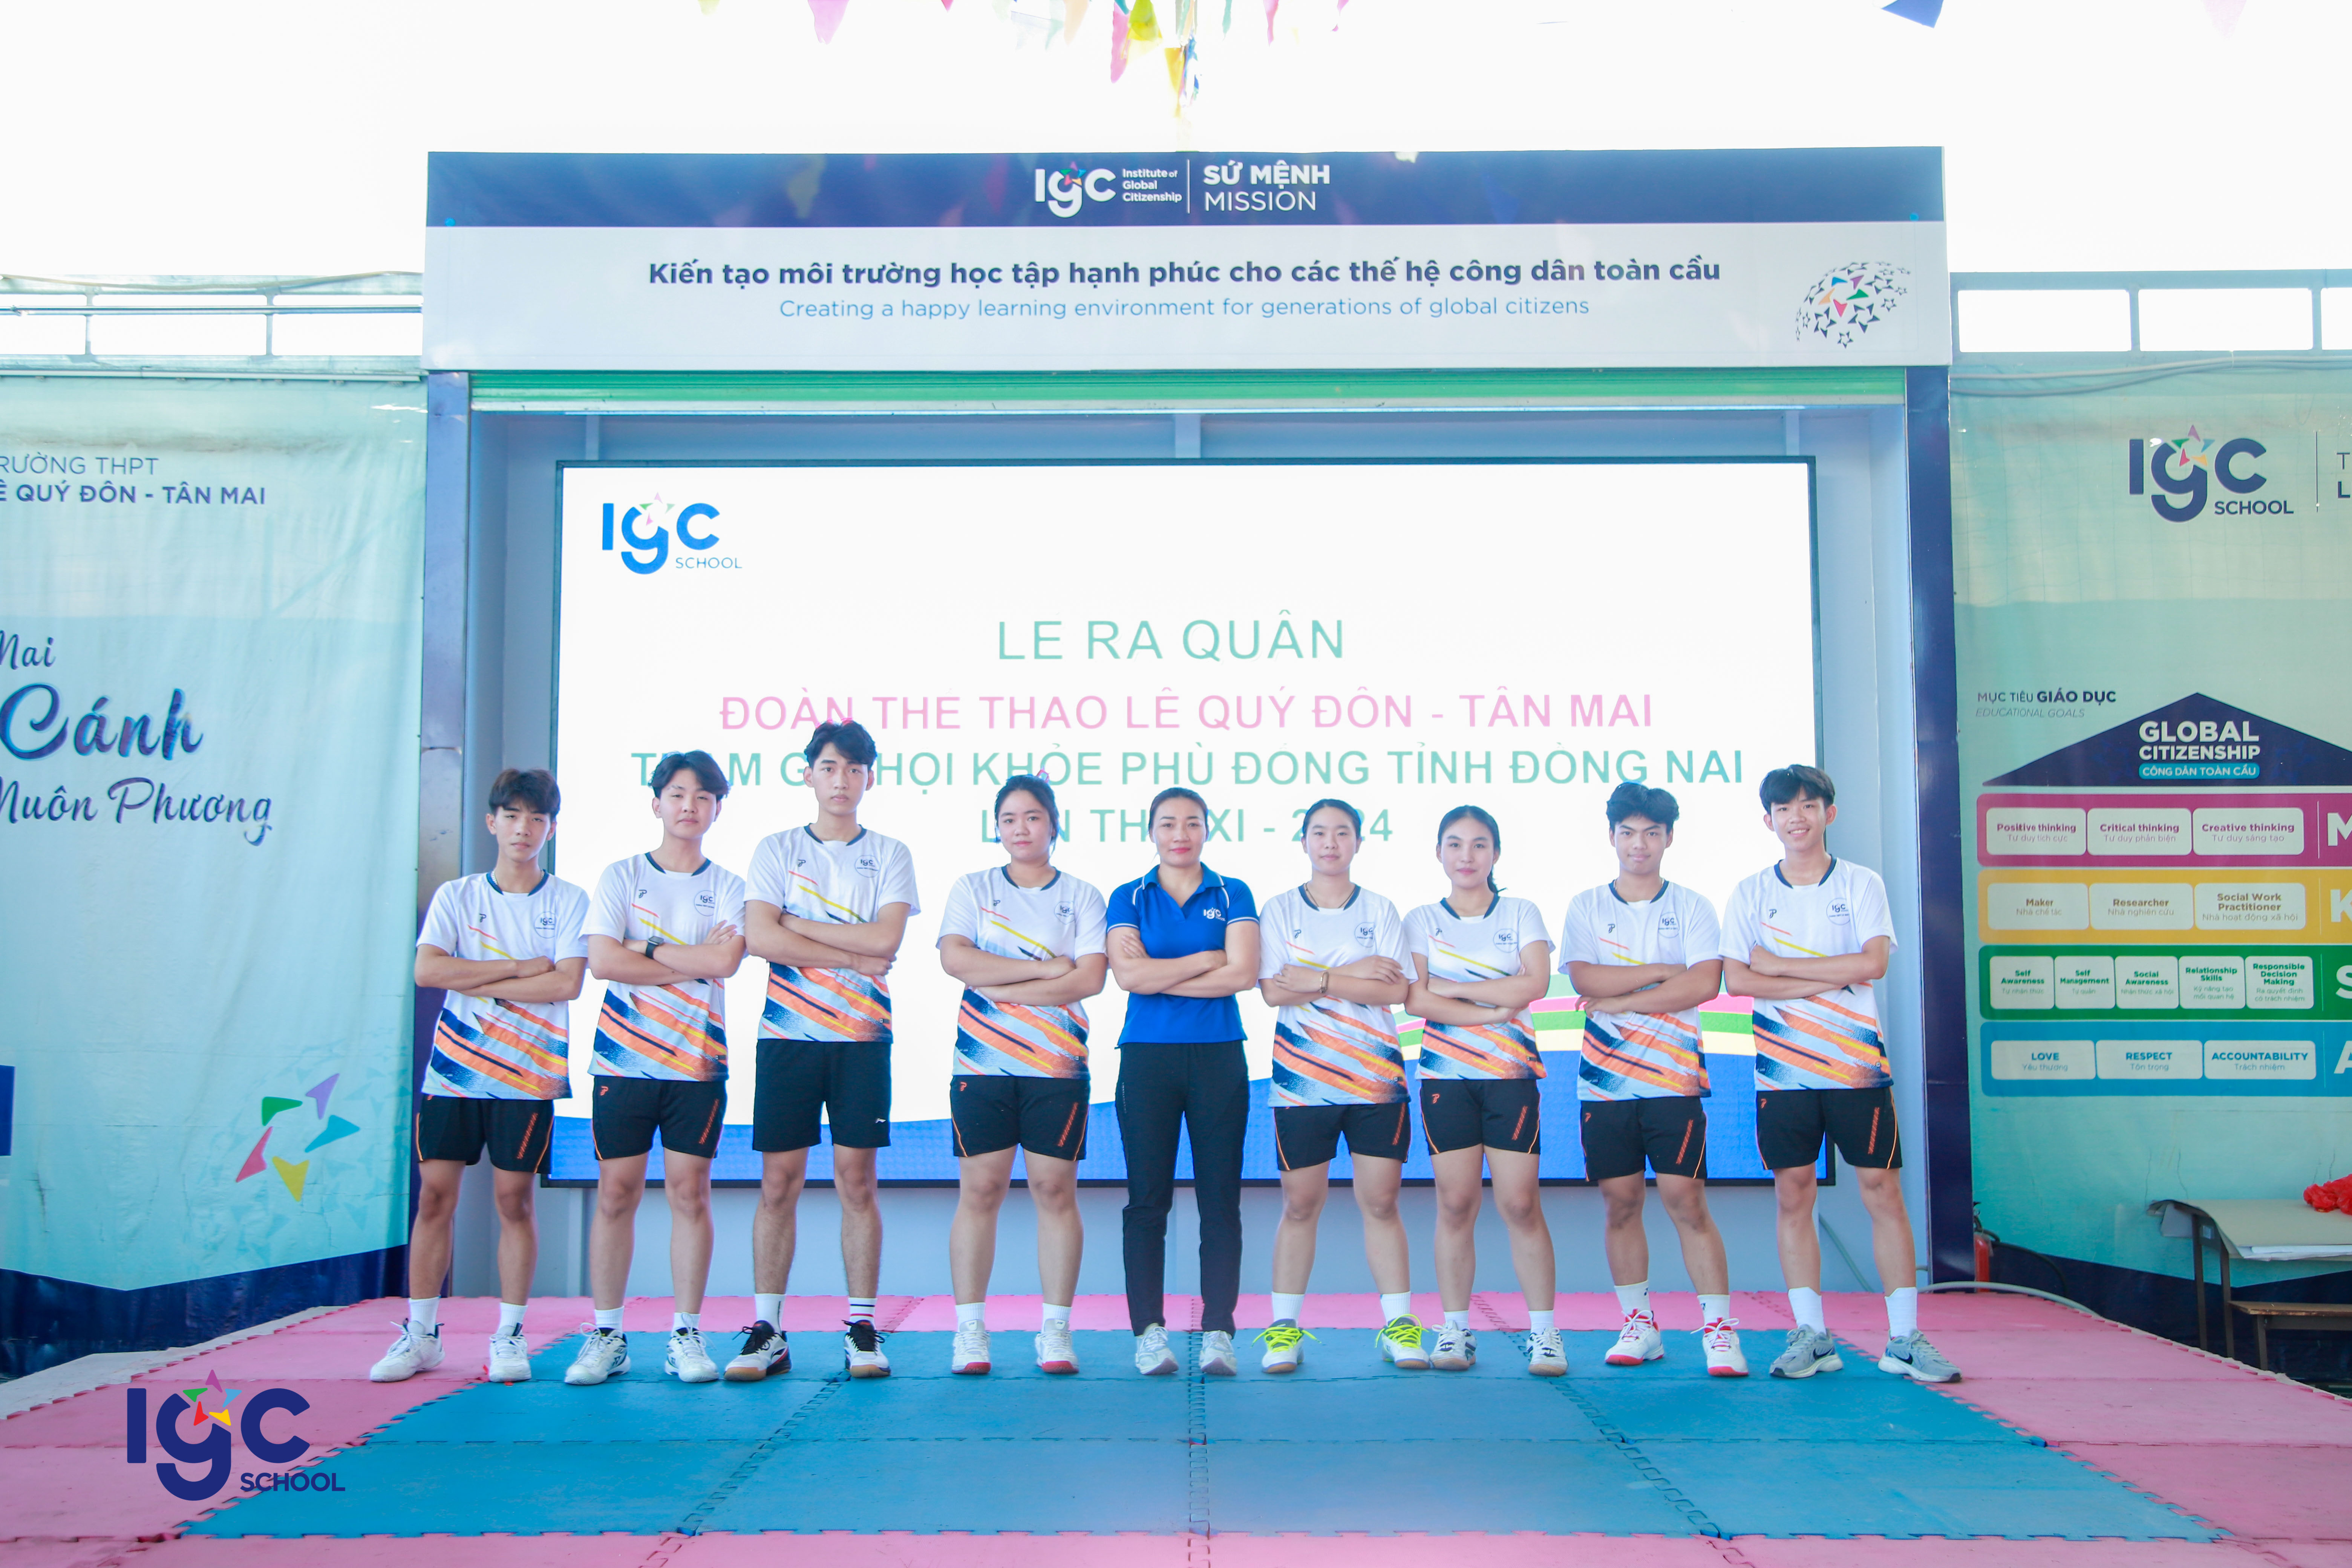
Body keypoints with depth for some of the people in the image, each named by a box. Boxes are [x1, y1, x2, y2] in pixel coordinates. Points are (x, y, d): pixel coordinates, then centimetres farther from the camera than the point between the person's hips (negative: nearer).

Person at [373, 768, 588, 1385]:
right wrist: (519, 968, -11)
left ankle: (509, 1335, 11)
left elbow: (566, 984, -11)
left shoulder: (568, 901, 2)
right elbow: (427, 971, -7)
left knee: (513, 1199, 1)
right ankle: (420, 1334, 12)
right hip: (452, 1068, 2)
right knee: (434, 1194, 2)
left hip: (527, 1075, -2)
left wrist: (476, 982, -9)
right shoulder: (455, 896, 8)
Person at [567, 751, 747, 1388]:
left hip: (698, 1061, 0)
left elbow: (725, 961, -11)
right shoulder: (621, 875, 6)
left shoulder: (728, 886, 6)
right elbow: (602, 961, -7)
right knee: (616, 1191, 2)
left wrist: (644, 950, -7)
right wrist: (692, 962, -7)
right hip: (624, 1057, 0)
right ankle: (606, 1336, 11)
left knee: (690, 1190, 0)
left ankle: (687, 1336, 8)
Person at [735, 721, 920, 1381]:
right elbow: (760, 937, -6)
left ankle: (862, 1329, 7)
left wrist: (796, 923, -5)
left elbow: (886, 938, -8)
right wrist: (853, 956, -8)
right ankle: (767, 1331, 7)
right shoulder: (775, 850, 8)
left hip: (863, 1037, 0)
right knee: (779, 1181, 0)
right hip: (787, 1034, 0)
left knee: (856, 1180, 1)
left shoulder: (889, 855, 8)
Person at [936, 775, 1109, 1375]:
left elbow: (1091, 979, -6)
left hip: (1058, 1067, 0)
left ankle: (1056, 1329, 8)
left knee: (1055, 1190, 0)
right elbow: (954, 958, -7)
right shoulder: (973, 889, 10)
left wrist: (1002, 987, -10)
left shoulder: (1082, 897, 8)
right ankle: (970, 1330, 6)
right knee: (979, 1190, -1)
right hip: (981, 1064, 0)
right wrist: (1046, 968, -9)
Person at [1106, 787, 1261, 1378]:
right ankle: (1149, 1332, 7)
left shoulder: (1233, 895, 8)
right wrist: (1206, 959, -7)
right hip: (1147, 1057, 0)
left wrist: (1158, 976, -7)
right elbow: (1128, 975, -8)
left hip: (1219, 1057, 0)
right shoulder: (1129, 898, 8)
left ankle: (1218, 1331, 5)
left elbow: (1244, 973, -7)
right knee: (1147, 1198, 1)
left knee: (1220, 1197, 0)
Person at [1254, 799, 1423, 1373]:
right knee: (1300, 1203, 3)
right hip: (1302, 1078, -1)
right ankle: (1284, 1327, 13)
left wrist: (1316, 980, -13)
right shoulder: (1280, 909, 5)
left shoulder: (1380, 911, 7)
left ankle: (1399, 1325, 12)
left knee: (1380, 1202, 3)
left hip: (1376, 1076, 1)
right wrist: (1354, 974, -12)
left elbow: (1395, 990, -5)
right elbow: (1272, 991, -8)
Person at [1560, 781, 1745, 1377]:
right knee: (1620, 1201, 5)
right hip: (1604, 1078, 2)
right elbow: (1583, 977, -7)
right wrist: (1664, 971, -8)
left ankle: (1719, 1328, 3)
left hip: (1674, 1076, -2)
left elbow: (1704, 983, -10)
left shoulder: (1692, 907, 5)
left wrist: (1618, 1000, -10)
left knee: (1685, 1199, -6)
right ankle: (1639, 1326, 16)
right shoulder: (1586, 906, 8)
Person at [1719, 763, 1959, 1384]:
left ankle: (1905, 1338, 8)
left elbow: (1872, 963, -10)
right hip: (1782, 1070, 1)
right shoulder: (1752, 893, 6)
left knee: (1883, 1192, 1)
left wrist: (1780, 966, -9)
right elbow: (1736, 978, -5)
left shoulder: (1861, 884, 4)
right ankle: (1810, 1335, 12)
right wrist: (1828, 980, -12)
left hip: (1858, 1065, -1)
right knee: (1793, 1195, 4)